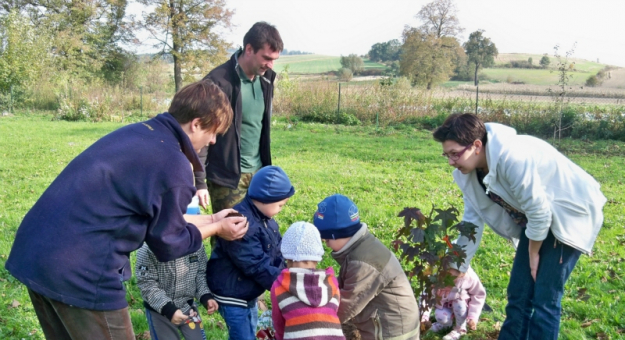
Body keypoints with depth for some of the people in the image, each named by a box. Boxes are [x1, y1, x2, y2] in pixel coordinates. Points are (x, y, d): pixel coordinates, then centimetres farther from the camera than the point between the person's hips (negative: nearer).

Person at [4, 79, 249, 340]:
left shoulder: (138, 133, 11)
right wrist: (216, 229, 13)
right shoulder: (174, 167, -16)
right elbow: (168, 243, -2)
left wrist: (209, 219, 26)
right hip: (79, 271, -9)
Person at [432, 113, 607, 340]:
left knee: (544, 298, -8)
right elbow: (472, 221, 3)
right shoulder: (470, 172, -7)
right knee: (518, 293, 9)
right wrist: (456, 269, 5)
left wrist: (533, 253, -10)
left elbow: (539, 211, -26)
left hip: (570, 214, -8)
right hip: (536, 219, 8)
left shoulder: (512, 157, -34)